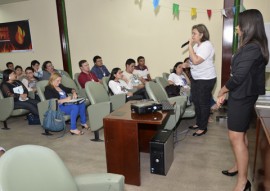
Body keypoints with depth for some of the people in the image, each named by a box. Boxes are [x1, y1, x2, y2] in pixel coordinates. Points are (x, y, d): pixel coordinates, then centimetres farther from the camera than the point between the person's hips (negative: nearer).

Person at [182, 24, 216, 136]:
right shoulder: (196, 45, 9)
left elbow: (196, 61, -30)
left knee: (204, 103, 2)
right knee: (196, 102, 16)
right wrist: (187, 65, 1)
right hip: (196, 78, 9)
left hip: (206, 80, -9)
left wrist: (190, 46, -23)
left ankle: (203, 127, 15)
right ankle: (198, 123, 32)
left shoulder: (206, 45, -19)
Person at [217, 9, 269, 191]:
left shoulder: (251, 48, -21)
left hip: (242, 97, -10)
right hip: (242, 96, 10)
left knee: (236, 137, -4)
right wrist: (225, 93, 15)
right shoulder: (254, 46, 12)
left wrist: (222, 90, -7)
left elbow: (238, 77, -23)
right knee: (241, 135, 19)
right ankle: (239, 166, 35)